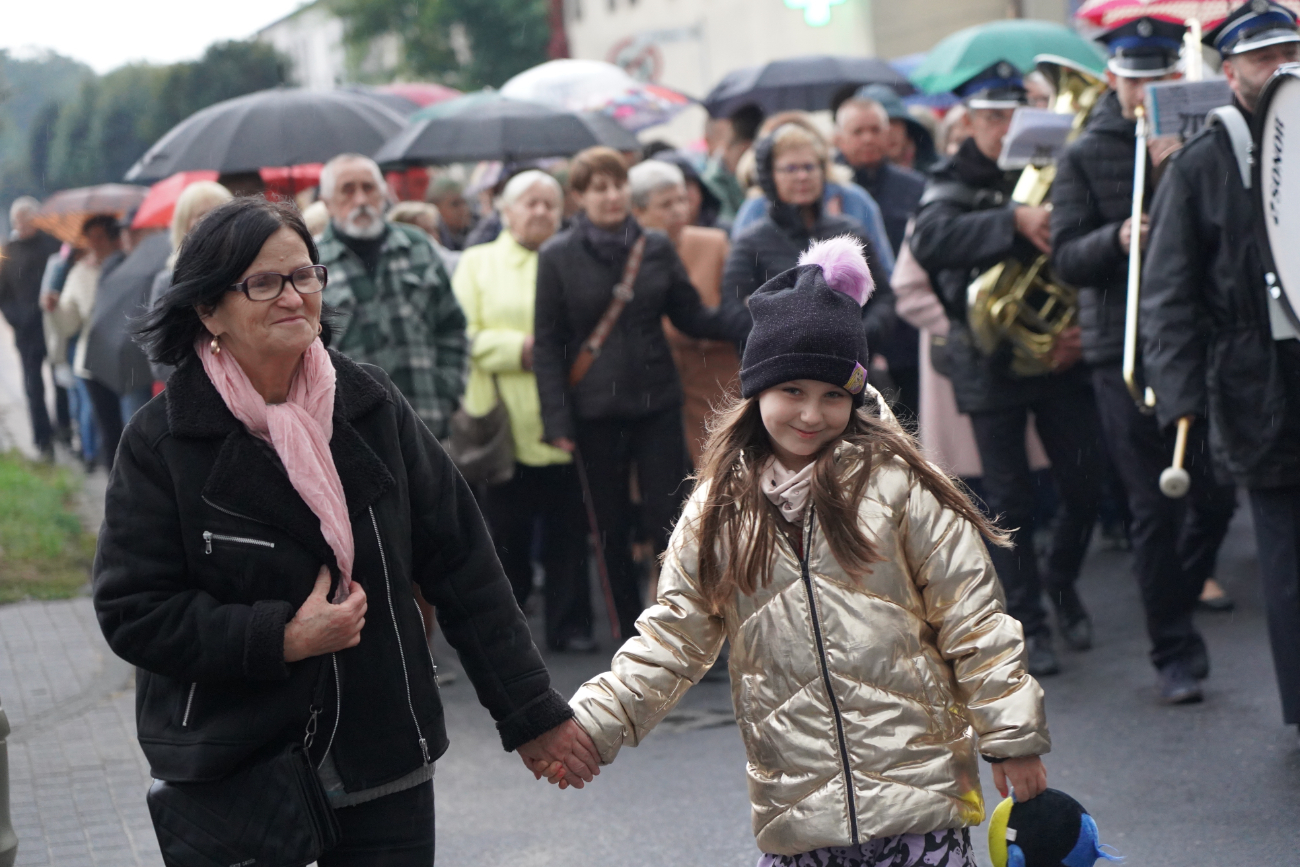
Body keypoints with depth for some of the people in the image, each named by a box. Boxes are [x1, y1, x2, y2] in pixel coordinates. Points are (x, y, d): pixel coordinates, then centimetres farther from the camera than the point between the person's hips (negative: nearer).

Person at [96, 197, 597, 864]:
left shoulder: (371, 405, 2)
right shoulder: (160, 444, -7)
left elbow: (461, 565, 4)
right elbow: (131, 612, -9)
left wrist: (530, 711, 4)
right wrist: (281, 639, -18)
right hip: (229, 783, -2)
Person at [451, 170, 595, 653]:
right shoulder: (478, 263, 11)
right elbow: (463, 336, 0)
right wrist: (520, 349, -12)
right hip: (503, 421, -1)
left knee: (568, 530, 1)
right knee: (505, 528, 2)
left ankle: (570, 625, 10)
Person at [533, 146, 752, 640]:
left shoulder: (656, 248, 4)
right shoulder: (558, 257, -2)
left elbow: (691, 317, 6)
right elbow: (547, 344, -1)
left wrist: (748, 320, -12)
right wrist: (557, 421, -7)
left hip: (657, 404, 1)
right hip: (595, 410, -1)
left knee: (668, 522, -4)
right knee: (612, 528, 7)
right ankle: (632, 633, 18)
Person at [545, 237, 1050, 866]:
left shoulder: (896, 485, -2)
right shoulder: (719, 511, 7)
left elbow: (972, 620, 0)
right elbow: (669, 641, 10)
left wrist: (1012, 737, -1)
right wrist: (587, 725, -1)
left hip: (918, 796, -2)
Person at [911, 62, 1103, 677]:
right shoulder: (953, 184, -3)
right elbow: (929, 241, -24)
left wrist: (1083, 326, -9)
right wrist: (1013, 221, -36)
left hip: (1061, 355, 2)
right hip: (991, 364, -2)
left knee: (1084, 486, 1)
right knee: (1009, 499, 2)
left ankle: (1061, 580, 30)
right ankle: (1028, 622, 14)